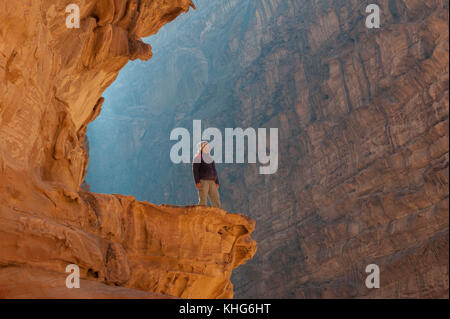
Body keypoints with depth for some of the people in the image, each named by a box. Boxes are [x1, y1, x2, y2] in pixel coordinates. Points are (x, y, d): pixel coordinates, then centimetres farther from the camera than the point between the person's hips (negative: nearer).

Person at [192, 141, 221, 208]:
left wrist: (217, 182, 11)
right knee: (203, 201, -11)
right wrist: (197, 182, -19)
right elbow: (195, 170, -10)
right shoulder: (198, 157, -2)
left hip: (211, 182, 7)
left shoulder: (210, 158, 19)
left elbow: (214, 171, 19)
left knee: (216, 200, -1)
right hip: (202, 181, -7)